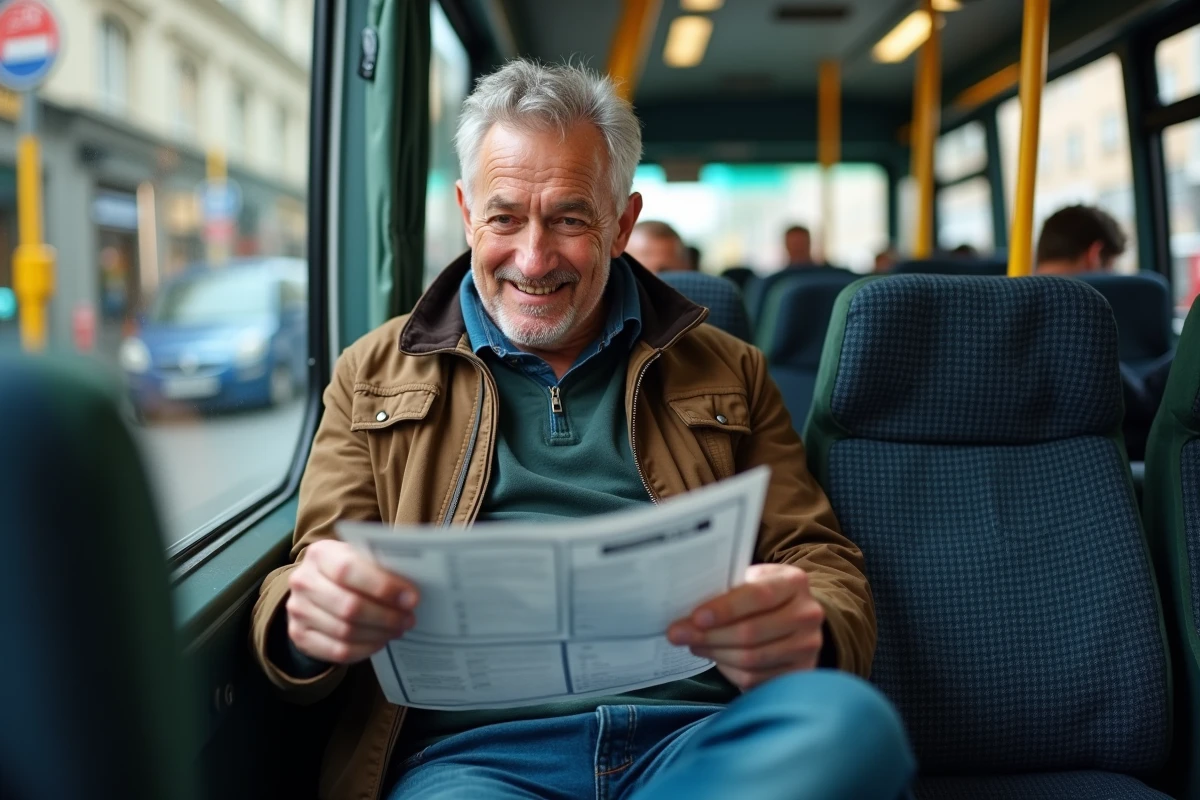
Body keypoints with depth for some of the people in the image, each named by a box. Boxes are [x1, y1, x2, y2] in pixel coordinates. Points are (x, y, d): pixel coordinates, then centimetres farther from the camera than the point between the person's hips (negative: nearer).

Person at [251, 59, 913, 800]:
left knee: (851, 720, -31)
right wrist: (305, 620, -16)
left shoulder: (726, 373, 20)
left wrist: (805, 631, -13)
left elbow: (825, 564, 14)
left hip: (701, 736, 5)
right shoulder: (376, 374, 19)